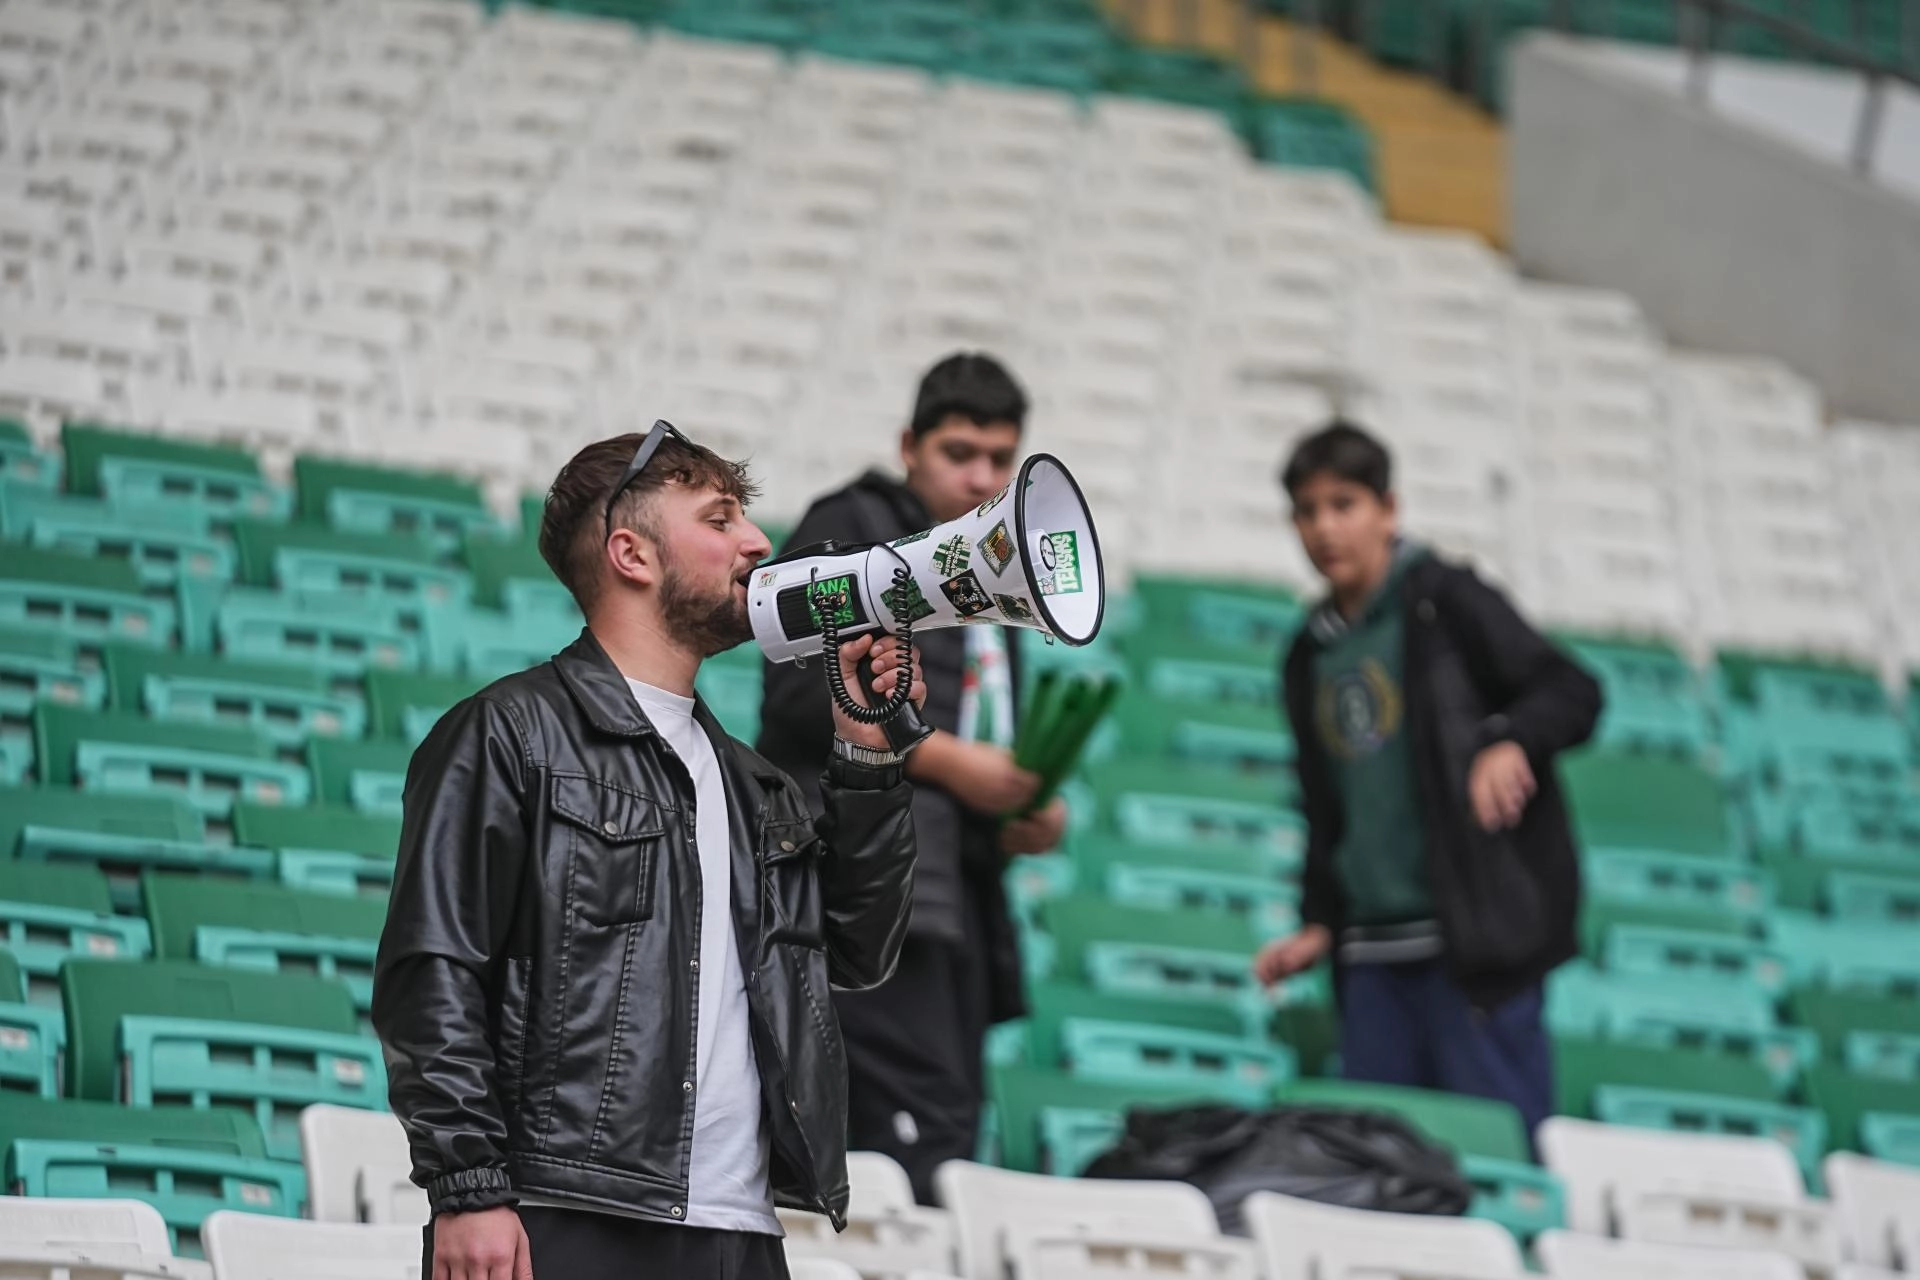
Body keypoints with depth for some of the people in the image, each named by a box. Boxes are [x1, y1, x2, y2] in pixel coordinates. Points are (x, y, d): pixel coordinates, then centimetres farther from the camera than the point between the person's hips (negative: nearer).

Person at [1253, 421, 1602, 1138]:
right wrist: (1319, 924, 14)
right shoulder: (1311, 655, 18)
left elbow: (1573, 694, -9)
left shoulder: (1443, 602, 0)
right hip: (1372, 953, 6)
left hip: (1476, 938, -6)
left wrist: (1510, 742, -28)